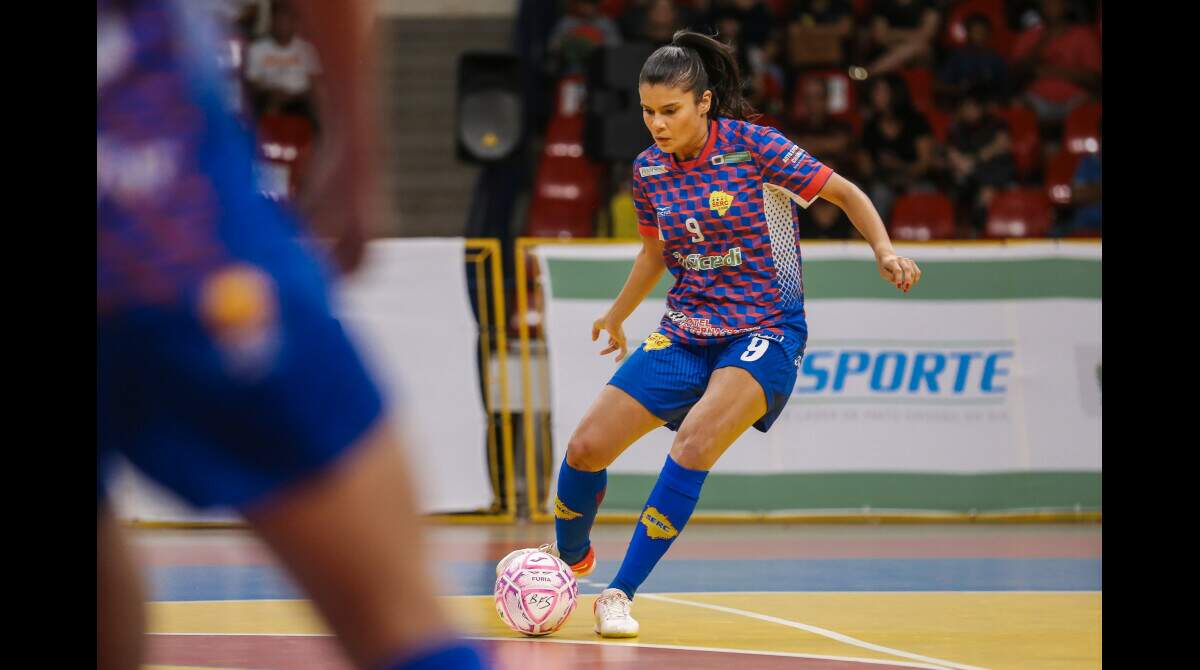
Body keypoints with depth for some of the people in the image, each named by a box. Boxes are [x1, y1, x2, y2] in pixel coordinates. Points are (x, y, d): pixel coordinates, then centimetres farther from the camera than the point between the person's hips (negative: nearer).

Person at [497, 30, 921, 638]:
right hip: (687, 331, 5)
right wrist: (617, 315, 35)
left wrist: (885, 252, -20)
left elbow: (844, 193, -4)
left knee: (696, 437, -31)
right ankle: (570, 557, 27)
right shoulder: (649, 170, 3)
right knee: (586, 446, -5)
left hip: (764, 330, -5)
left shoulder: (753, 147, -13)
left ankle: (620, 594, -24)